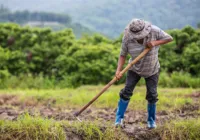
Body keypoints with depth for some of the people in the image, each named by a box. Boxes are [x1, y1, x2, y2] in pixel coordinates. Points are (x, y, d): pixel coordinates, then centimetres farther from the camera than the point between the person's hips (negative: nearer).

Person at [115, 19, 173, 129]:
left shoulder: (154, 31, -24)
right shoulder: (127, 38, -23)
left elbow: (169, 38, -15)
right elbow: (123, 55, -16)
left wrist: (155, 43, -30)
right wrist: (118, 70, -29)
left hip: (152, 70, 0)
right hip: (135, 69, 0)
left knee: (152, 95, 2)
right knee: (126, 91, -8)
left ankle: (151, 120, 22)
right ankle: (119, 118, 4)